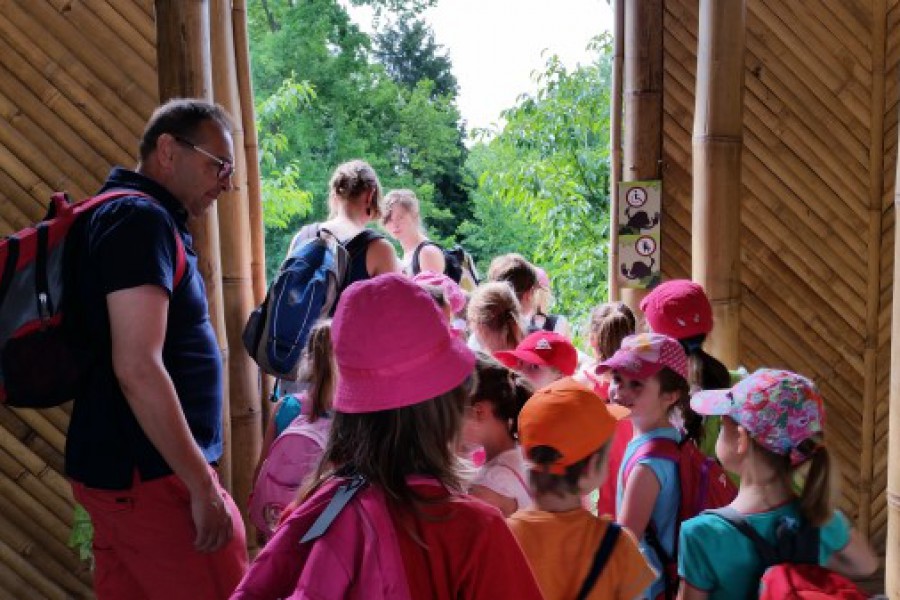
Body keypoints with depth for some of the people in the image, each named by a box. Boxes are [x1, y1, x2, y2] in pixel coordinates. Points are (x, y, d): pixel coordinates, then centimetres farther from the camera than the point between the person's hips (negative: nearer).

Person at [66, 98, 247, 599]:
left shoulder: (128, 217, 16)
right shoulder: (142, 219, -15)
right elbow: (137, 368, -24)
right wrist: (203, 486, -20)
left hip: (114, 470, 10)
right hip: (151, 478, -10)